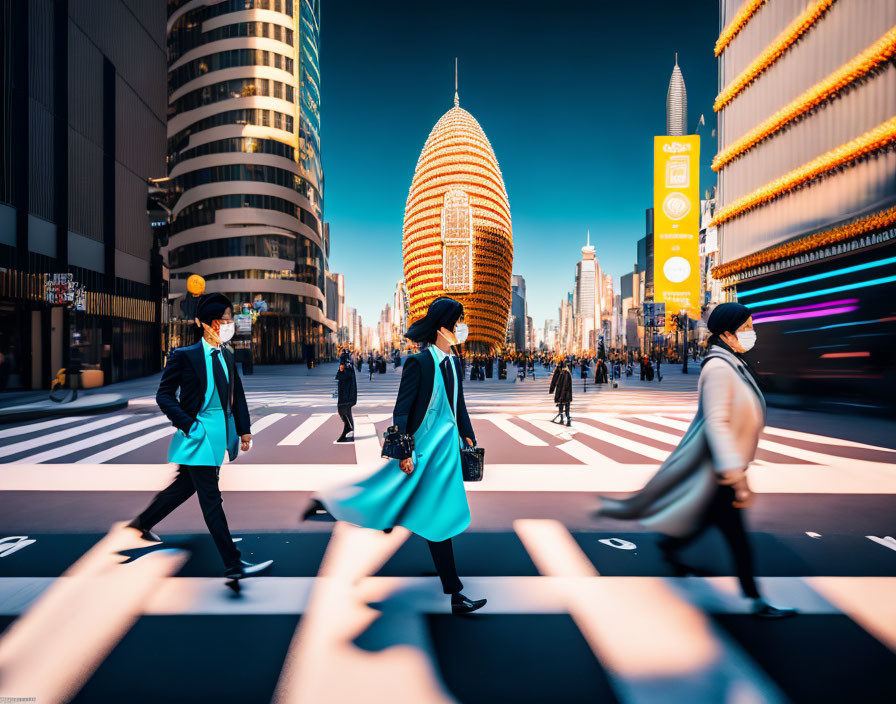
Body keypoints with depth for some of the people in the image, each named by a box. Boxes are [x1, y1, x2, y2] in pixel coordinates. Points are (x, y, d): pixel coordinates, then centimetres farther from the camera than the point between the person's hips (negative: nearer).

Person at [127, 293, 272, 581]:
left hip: (221, 435, 7)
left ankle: (142, 523, 47)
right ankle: (233, 565, 3)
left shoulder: (227, 356, 8)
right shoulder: (185, 356, -11)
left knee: (185, 486, 23)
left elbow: (237, 396, 12)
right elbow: (164, 395, -8)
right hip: (198, 435, -7)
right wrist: (188, 425, -17)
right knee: (211, 500, -2)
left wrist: (244, 430, 6)